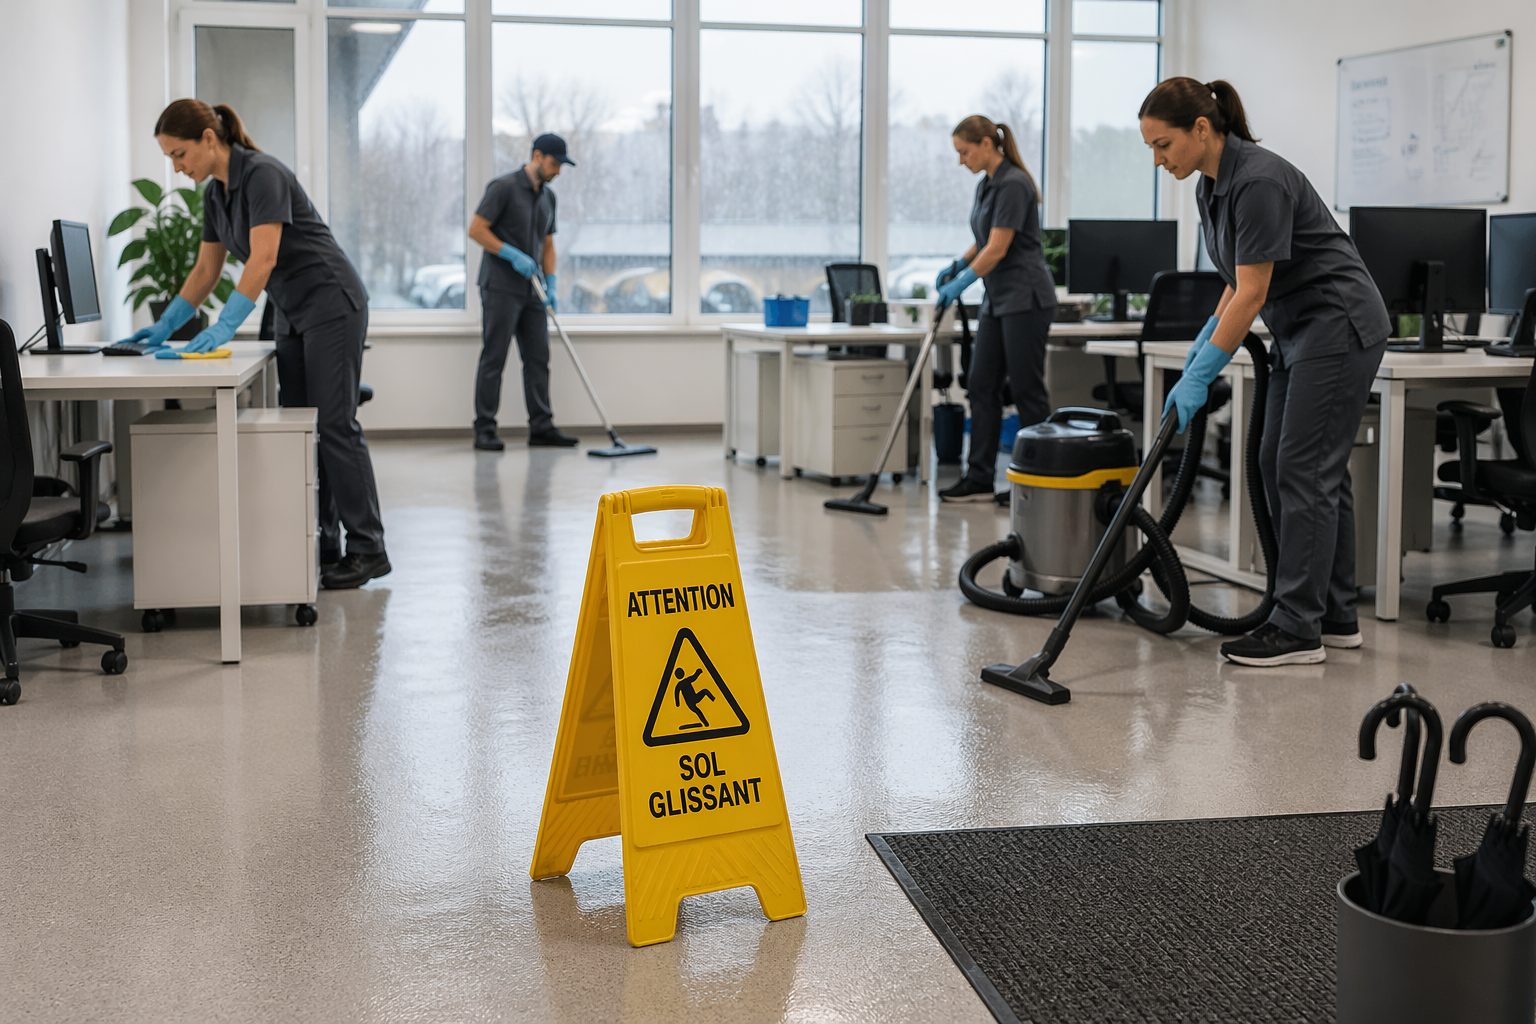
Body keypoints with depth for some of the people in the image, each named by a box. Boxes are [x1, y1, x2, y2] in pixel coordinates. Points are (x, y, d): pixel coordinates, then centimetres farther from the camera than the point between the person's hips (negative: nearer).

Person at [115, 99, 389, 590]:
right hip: (292, 314, 9)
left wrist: (223, 329, -34)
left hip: (332, 304, -9)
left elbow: (263, 259, -29)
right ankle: (318, 542, 12)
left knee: (335, 424, -9)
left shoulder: (263, 174, -20)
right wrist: (164, 326, 7)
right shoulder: (215, 193, 8)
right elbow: (205, 271, 14)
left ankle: (367, 549, -5)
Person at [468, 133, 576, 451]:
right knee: (494, 359, -4)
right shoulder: (504, 187, -11)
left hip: (532, 291, 8)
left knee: (538, 359, 5)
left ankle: (541, 428, 8)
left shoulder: (548, 196, 13)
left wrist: (551, 286, 8)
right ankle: (484, 430, 0)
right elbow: (476, 230, -14)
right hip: (501, 288, -7)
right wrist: (513, 255, -19)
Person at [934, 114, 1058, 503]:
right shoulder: (986, 185, 13)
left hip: (1026, 298, -10)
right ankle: (980, 478, 9)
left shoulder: (1013, 184, -17)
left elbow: (999, 249, -20)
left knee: (1027, 389, -3)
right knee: (982, 386, 6)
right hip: (998, 300, 10)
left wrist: (962, 282, -12)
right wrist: (958, 264, 9)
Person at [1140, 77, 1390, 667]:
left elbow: (1252, 293, -23)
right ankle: (1334, 617, 16)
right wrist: (1205, 342, 5)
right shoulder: (1213, 186, 7)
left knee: (1303, 471, -9)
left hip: (1340, 326, -10)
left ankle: (1298, 630, -5)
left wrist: (1199, 376, -22)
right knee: (1298, 468, 10)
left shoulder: (1259, 181, -23)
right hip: (1302, 330, 10)